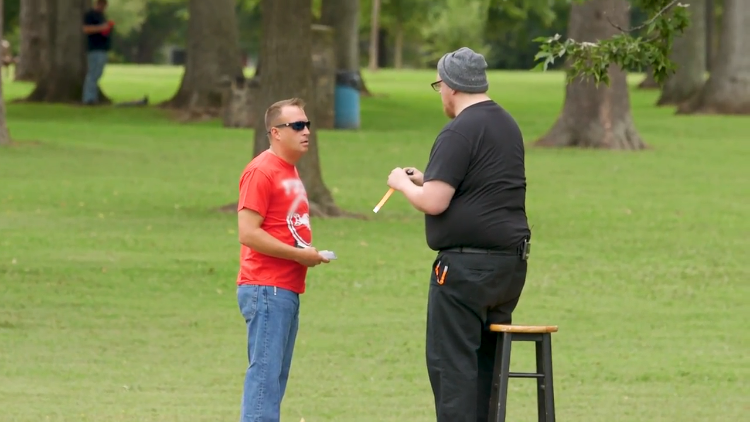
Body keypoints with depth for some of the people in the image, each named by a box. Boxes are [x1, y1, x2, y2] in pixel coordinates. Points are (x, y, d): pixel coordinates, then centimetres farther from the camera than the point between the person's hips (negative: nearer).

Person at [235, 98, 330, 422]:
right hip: (266, 290, -10)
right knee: (265, 371, -12)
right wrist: (300, 255, -16)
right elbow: (248, 233, -19)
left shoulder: (290, 170, 17)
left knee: (276, 376, 11)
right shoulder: (261, 171, -12)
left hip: (288, 291, 10)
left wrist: (309, 253, 8)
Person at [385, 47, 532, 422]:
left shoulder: (460, 132, -13)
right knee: (486, 360, 12)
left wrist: (403, 183, 3)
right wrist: (426, 179, 27)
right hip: (511, 263, 9)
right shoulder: (508, 126, 15)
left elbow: (433, 202, -17)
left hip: (467, 265, -9)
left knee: (450, 361, -5)